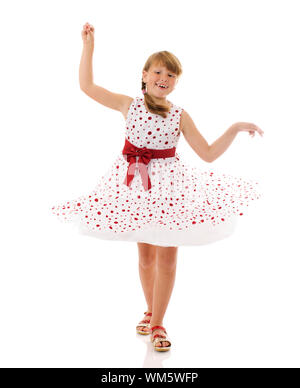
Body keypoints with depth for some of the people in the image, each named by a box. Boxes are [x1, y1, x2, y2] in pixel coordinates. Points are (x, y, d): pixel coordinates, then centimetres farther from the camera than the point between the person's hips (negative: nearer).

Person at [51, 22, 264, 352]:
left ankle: (157, 323, 13)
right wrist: (88, 45, -1)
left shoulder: (180, 116, 1)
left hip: (169, 183, 0)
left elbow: (208, 153, 0)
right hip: (136, 183, 0)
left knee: (167, 256, -1)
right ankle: (150, 310, 34)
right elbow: (87, 85, 0)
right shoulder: (128, 105, 1)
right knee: (145, 254, 12)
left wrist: (234, 129, -8)